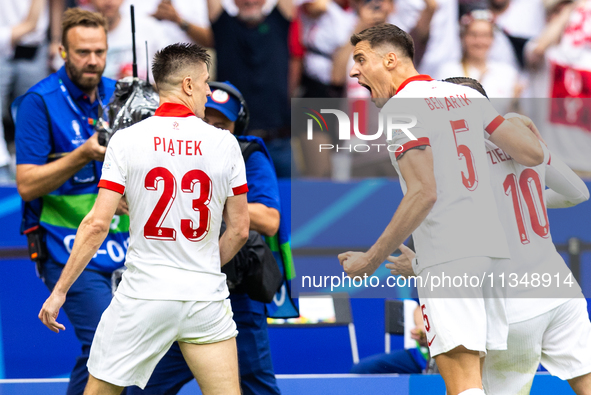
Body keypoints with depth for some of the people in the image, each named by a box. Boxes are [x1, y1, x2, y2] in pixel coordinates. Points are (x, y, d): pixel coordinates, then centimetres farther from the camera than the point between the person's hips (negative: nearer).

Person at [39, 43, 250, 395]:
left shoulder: (127, 140, -5)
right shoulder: (225, 144, -1)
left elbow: (97, 224, -8)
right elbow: (239, 230, 5)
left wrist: (60, 291, -1)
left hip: (143, 296, -1)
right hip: (207, 297, 1)